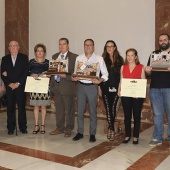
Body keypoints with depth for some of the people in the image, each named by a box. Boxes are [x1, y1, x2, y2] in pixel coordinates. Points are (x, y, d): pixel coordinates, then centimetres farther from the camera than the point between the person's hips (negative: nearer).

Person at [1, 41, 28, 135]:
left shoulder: (24, 57, 6)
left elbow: (26, 72, -3)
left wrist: (18, 83, -10)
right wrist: (9, 84, -7)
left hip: (20, 86, -2)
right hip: (9, 87, 2)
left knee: (22, 107, 0)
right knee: (10, 108, 4)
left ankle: (23, 127, 9)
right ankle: (11, 128, 11)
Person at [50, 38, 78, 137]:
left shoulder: (74, 57, -6)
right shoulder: (54, 56, 13)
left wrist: (65, 76, -23)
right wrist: (52, 84, 9)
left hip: (68, 87, -5)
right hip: (57, 87, 6)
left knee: (69, 110, 5)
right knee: (59, 109, 14)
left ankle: (69, 129, 18)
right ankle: (60, 128, 26)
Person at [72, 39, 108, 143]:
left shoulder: (99, 59, 2)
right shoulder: (79, 58, 10)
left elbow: (105, 74, 0)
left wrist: (99, 80, -18)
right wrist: (74, 78, -10)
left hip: (92, 86, -2)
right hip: (81, 86, 3)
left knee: (93, 111, 4)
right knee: (80, 110, 6)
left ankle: (92, 134, 15)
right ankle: (80, 132, 19)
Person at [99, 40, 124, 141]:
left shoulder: (119, 59, 6)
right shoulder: (103, 59, 5)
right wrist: (99, 87, 0)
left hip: (115, 87, 0)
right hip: (105, 87, 0)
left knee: (113, 107, -1)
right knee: (108, 108, 2)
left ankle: (111, 128, 11)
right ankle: (111, 128, 12)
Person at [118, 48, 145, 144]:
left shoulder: (141, 67, 0)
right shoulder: (123, 67, 9)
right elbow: (121, 81, 12)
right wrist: (119, 90, -3)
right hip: (125, 95, 2)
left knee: (137, 116, 6)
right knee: (127, 116, 9)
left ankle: (136, 136, 17)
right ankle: (127, 135, 20)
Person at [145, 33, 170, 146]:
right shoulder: (154, 54, 14)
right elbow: (149, 73, 14)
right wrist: (148, 70, -9)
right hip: (155, 88, 3)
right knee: (157, 114, 7)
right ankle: (157, 138, 14)